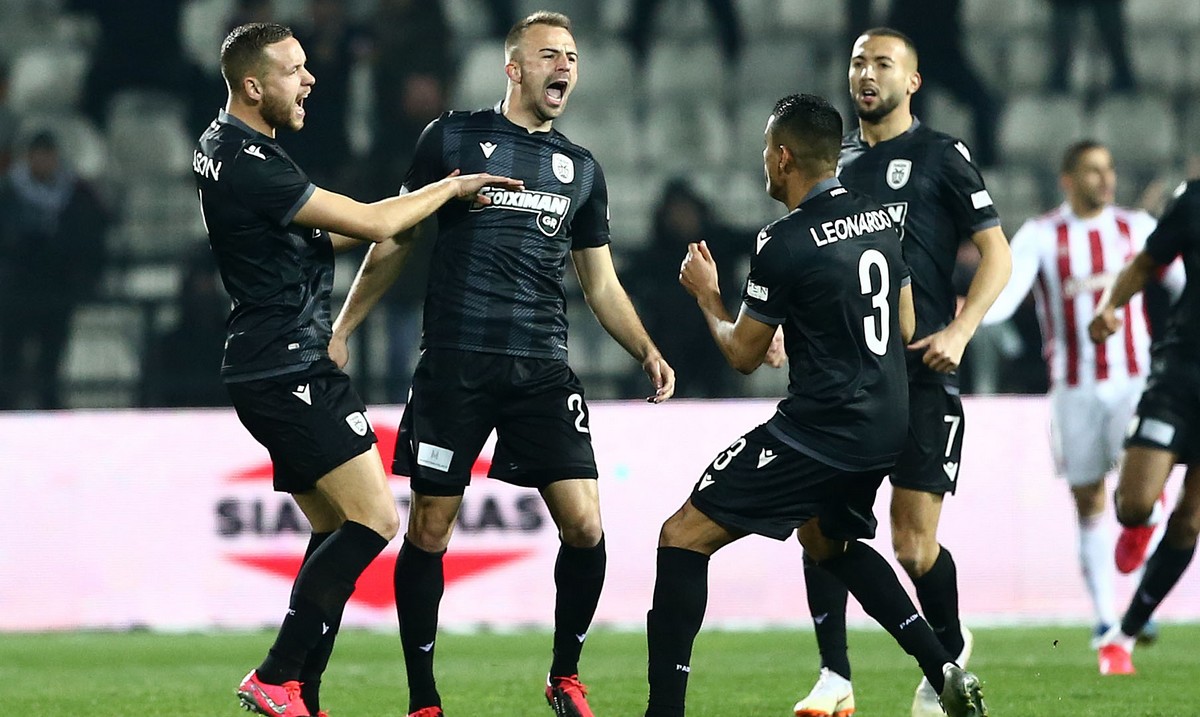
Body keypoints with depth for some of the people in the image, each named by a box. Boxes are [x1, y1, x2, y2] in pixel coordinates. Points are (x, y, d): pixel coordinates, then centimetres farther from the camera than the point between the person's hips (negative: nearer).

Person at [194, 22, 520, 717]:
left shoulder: (226, 145, 15)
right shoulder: (247, 163, -19)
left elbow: (320, 237, 26)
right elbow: (369, 223, -16)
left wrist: (425, 206, 19)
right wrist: (450, 188, -1)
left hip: (282, 367, 11)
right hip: (287, 368, -11)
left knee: (336, 531, 10)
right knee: (375, 518, -14)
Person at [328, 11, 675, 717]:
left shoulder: (582, 168, 15)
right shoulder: (453, 137, 4)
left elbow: (601, 283, 20)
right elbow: (394, 241, 9)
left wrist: (647, 351, 5)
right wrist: (342, 329, 4)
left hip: (544, 369, 3)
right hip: (454, 363, -3)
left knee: (585, 528, -8)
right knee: (429, 532, -1)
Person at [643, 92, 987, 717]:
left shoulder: (785, 243, -15)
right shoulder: (878, 217, 8)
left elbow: (743, 355, -5)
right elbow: (905, 330, 18)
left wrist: (706, 295, 12)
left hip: (818, 431, -8)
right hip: (887, 426, 9)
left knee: (683, 537, -3)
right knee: (826, 541, 33)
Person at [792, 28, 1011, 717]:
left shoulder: (942, 156, 0)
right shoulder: (835, 163, 17)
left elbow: (997, 254, -2)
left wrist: (958, 331, -16)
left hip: (922, 373, -5)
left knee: (914, 545, -7)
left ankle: (950, 654, 20)